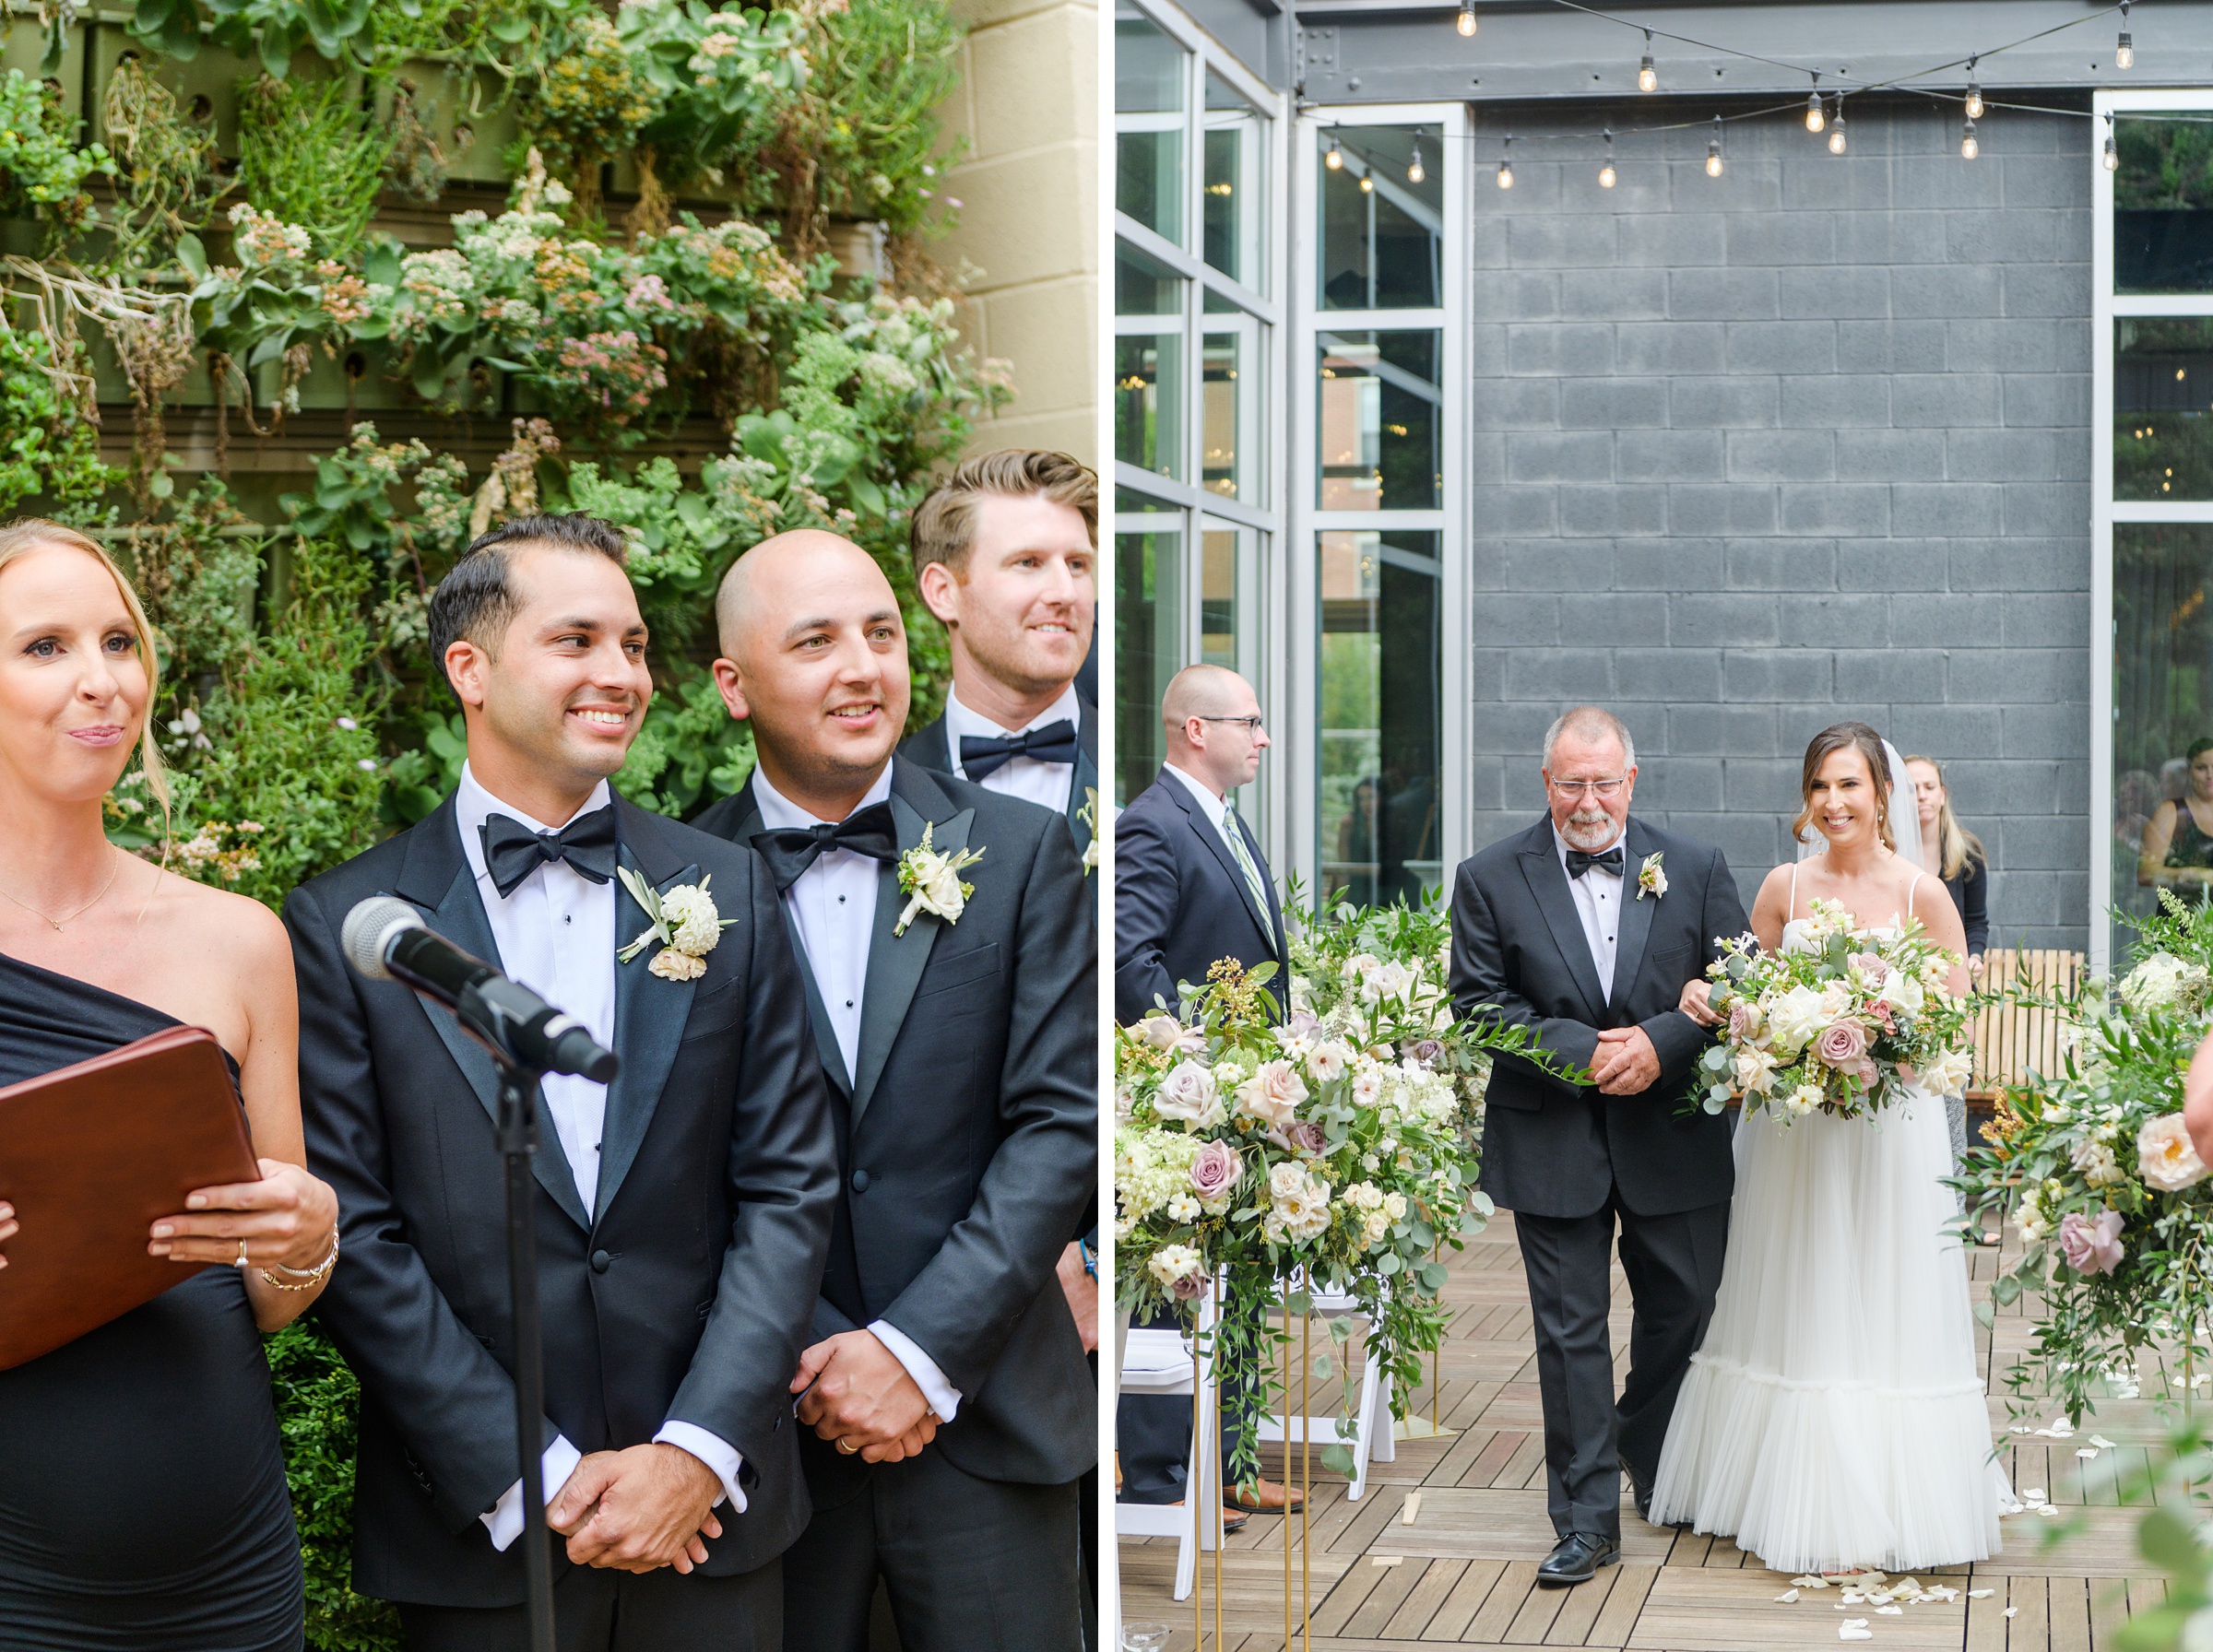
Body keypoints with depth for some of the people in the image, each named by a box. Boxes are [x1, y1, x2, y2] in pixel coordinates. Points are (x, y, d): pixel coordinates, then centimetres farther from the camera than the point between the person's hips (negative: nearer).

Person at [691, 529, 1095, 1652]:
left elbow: (1065, 1121, -4)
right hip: (762, 1422, 0)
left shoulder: (1020, 855, 2)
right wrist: (814, 1364, -9)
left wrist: (922, 1350, -11)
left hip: (982, 1420, 1)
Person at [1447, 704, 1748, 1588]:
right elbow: (1478, 1003, -6)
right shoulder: (1491, 877, -2)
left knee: (1684, 1312, 14)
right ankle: (1587, 1520, 9)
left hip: (1674, 1137, 2)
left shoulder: (1695, 869, 2)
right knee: (1570, 1331, 2)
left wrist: (1660, 1043, -16)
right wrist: (1583, 1050, -17)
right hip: (1553, 1142, -2)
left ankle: (1658, 1472, 39)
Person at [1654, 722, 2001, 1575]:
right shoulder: (1784, 888, 4)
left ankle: (1881, 1514, 12)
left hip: (1890, 1128, -3)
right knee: (1795, 1315, 9)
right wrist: (1704, 994, -9)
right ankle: (1798, 1507, 21)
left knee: (1881, 1314, 2)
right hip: (1793, 1128, 3)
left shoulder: (1922, 894, -6)